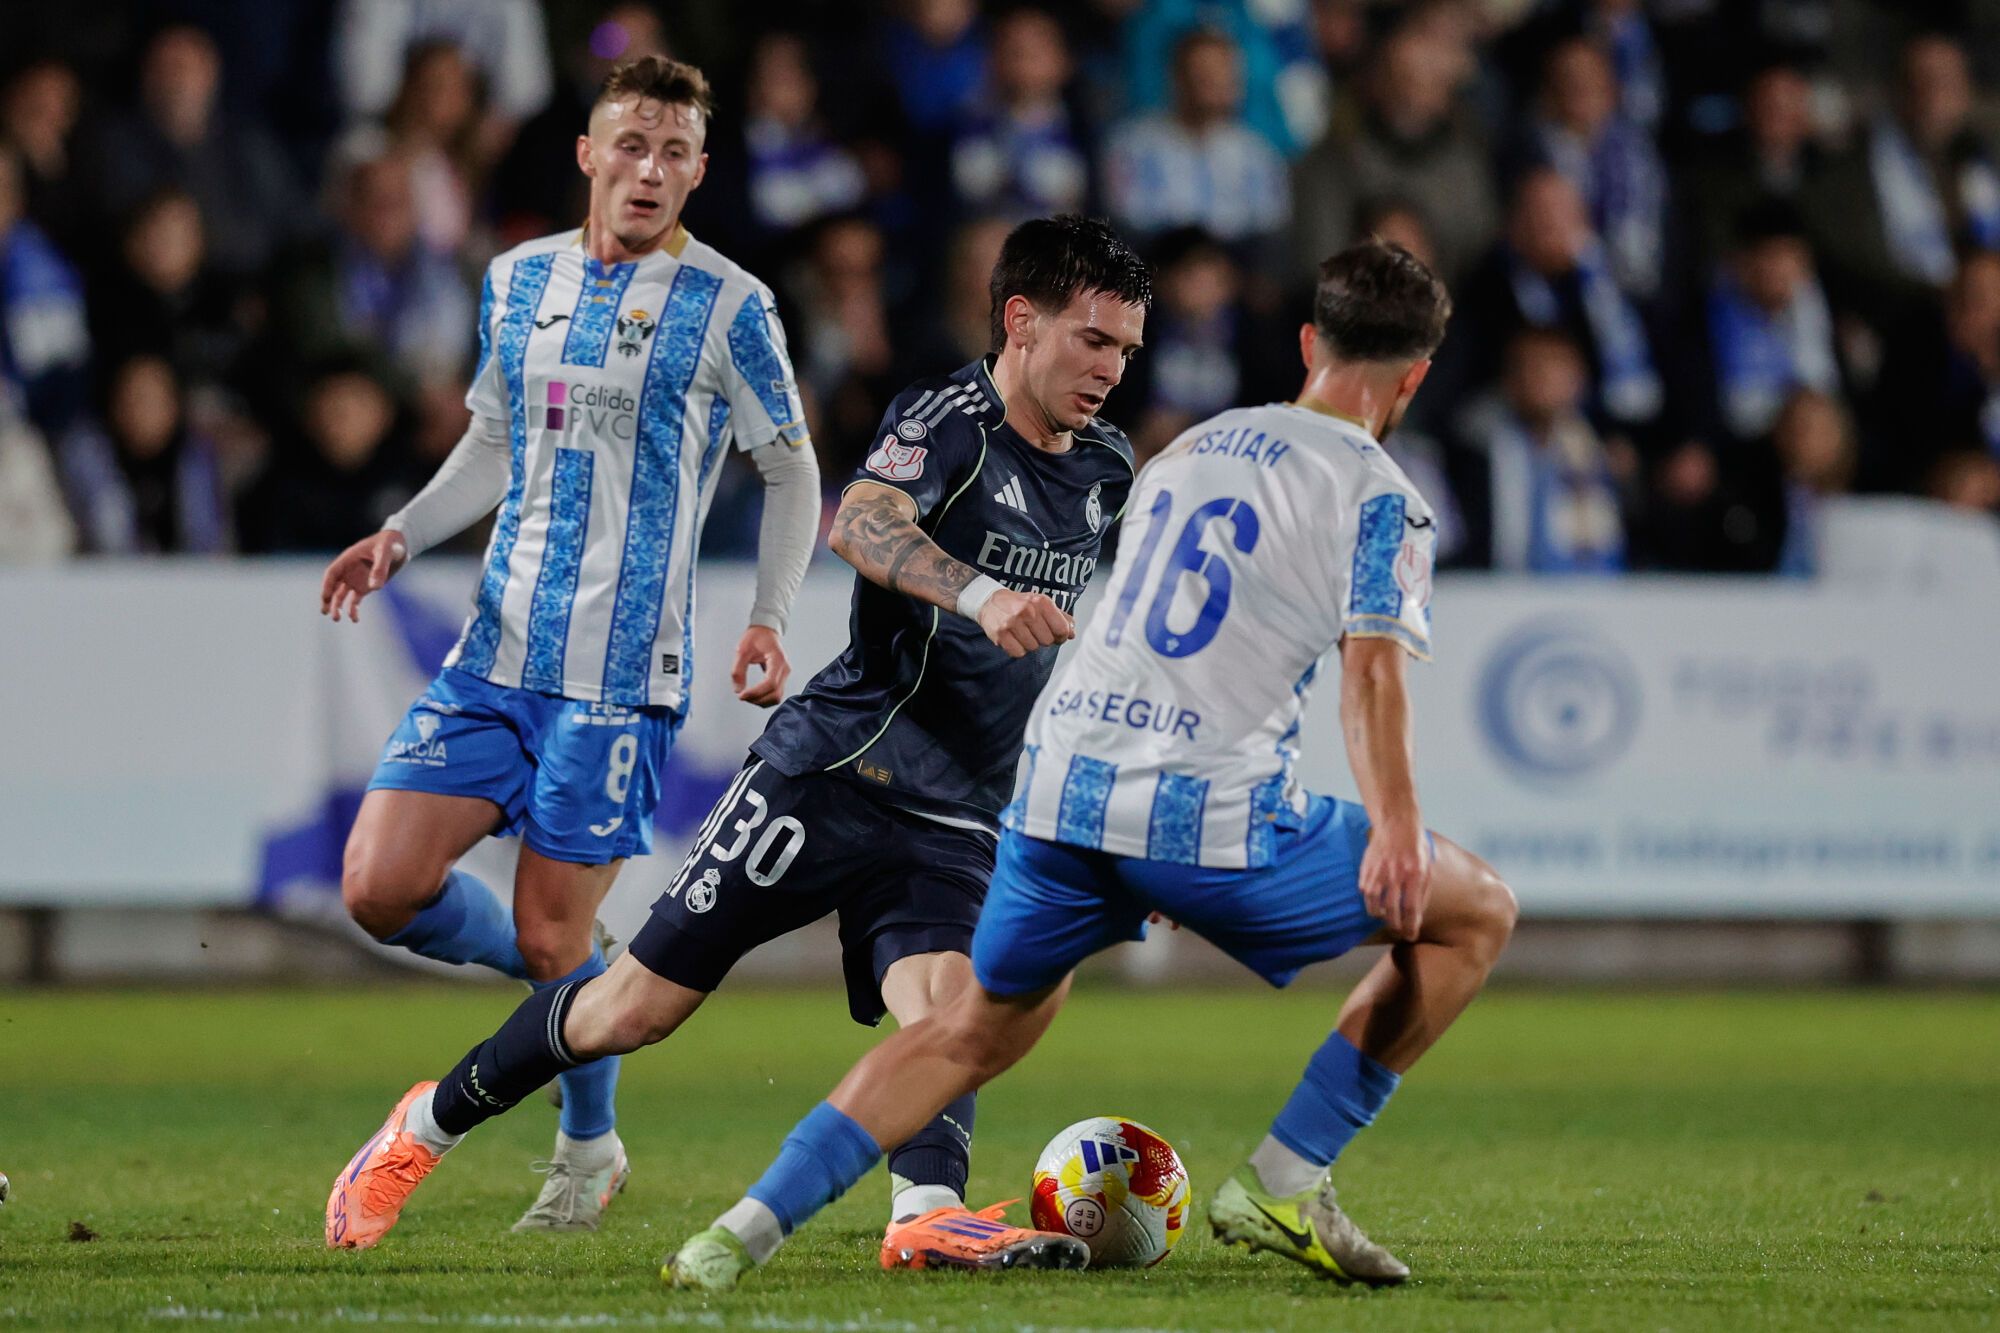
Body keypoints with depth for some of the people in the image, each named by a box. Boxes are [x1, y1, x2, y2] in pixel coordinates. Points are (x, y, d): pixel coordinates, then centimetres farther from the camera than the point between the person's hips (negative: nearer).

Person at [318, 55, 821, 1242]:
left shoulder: (727, 306, -3)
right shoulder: (520, 279, 10)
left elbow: (792, 471, 4)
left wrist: (772, 620, -8)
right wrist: (403, 535, 6)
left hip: (619, 674, -5)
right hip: (497, 651, 5)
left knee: (552, 938, -3)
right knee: (381, 886, -6)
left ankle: (589, 1149, 23)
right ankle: (575, 984, 22)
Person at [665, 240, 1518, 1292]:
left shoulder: (1189, 447, 23)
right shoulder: (1375, 496, 1)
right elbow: (1371, 667, -15)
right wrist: (1395, 830, -26)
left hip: (1061, 778, 6)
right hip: (1210, 817, -6)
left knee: (973, 1033, 24)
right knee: (1478, 914, 11)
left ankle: (750, 1226, 8)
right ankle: (1281, 1184, 7)